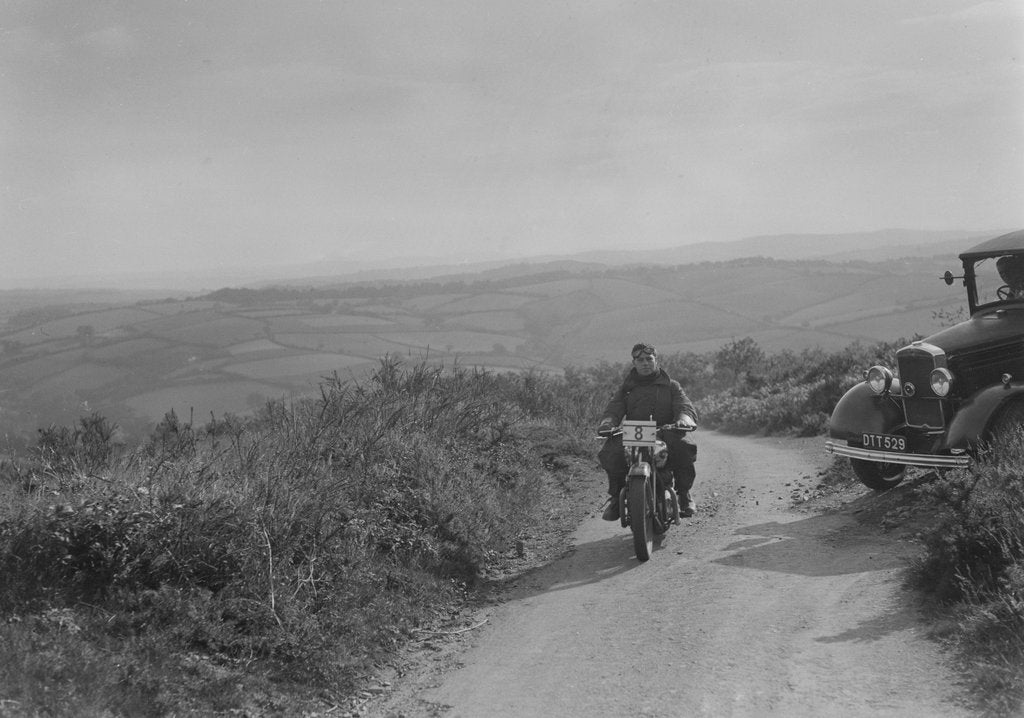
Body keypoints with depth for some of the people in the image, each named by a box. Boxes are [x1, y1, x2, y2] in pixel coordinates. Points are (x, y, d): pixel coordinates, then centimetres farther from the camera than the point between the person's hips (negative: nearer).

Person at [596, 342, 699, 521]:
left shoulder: (671, 386, 17)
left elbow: (685, 405, 1)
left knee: (683, 448, -34)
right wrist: (607, 422, -20)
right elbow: (613, 407, 6)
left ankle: (684, 493, -12)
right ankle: (615, 495, -8)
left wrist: (684, 418, -26)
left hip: (665, 434, -1)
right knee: (610, 453, -30)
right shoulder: (626, 388, 21)